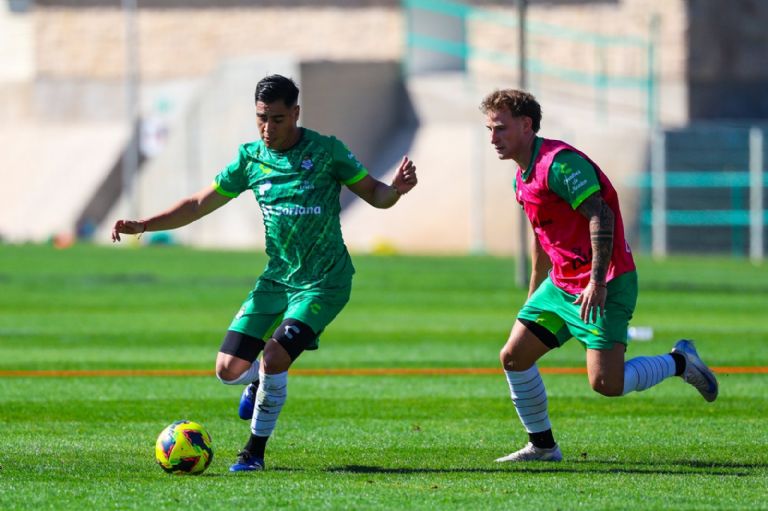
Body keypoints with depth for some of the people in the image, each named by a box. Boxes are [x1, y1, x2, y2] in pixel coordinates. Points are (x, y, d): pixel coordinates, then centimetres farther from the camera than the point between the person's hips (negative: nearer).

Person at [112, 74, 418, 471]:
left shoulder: (325, 151, -9)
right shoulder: (251, 158, 2)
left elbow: (372, 193, -1)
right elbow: (200, 204, 9)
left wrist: (396, 190, -24)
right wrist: (143, 226, 0)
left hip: (323, 282, -5)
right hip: (275, 277, 5)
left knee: (274, 358, -22)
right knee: (229, 370, -3)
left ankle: (255, 450, -3)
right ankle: (260, 382, 35)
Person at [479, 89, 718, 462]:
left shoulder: (559, 162, -18)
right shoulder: (523, 177, 13)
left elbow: (601, 215, -24)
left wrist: (597, 281, -29)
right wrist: (533, 296, 30)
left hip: (604, 285, -9)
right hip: (561, 284, 9)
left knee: (606, 383, -16)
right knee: (513, 357, 4)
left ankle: (680, 362, 9)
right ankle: (542, 445, 17)